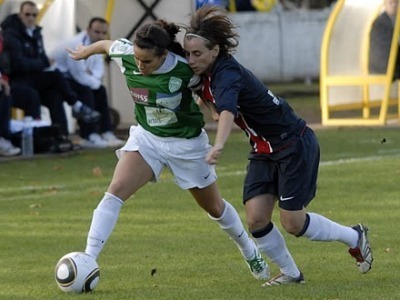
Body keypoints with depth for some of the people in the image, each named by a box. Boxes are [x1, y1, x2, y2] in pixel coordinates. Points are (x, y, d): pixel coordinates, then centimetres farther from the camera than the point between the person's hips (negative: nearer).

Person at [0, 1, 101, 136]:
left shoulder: (35, 33, 13)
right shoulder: (11, 35, -13)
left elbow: (41, 57, 19)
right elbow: (18, 64, -21)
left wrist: (46, 64, -6)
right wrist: (44, 64, -12)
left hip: (34, 77, 7)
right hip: (17, 81, -7)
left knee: (54, 94, -23)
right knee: (55, 75, -25)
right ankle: (77, 107, -12)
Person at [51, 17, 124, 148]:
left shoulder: (96, 43, 3)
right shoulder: (77, 45, -28)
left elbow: (99, 69, 7)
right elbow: (80, 76, -28)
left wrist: (93, 76, -16)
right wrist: (95, 82, -10)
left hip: (70, 77, 10)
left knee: (100, 91, 5)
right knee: (84, 91, -28)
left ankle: (107, 133, 7)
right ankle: (89, 137, -28)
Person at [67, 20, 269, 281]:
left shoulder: (185, 70, -30)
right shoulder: (125, 56, -20)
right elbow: (106, 44, 3)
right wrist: (86, 51, 22)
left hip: (186, 143, -2)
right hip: (146, 137, 2)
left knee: (215, 208, 16)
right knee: (115, 192, -21)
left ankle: (250, 253, 43)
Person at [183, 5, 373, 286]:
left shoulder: (227, 73, -29)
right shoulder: (206, 76, -3)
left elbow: (227, 110, -50)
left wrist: (218, 146, -66)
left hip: (296, 145, -8)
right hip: (264, 151, 8)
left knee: (293, 224, -3)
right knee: (256, 219, -4)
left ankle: (355, 237, 21)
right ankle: (291, 273, 15)